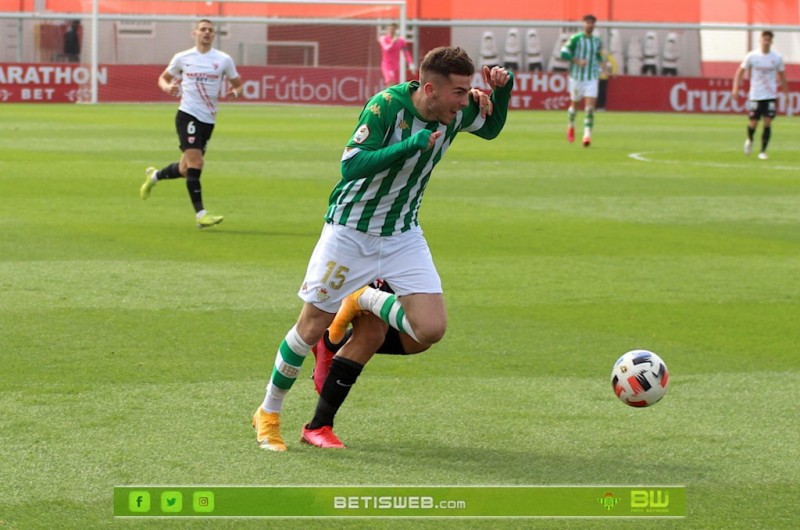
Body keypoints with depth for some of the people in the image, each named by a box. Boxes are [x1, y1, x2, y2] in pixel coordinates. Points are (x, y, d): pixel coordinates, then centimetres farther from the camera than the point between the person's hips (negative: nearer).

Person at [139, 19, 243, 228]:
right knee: (195, 162, -17)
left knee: (186, 169, 11)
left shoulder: (224, 60, 4)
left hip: (208, 120, 3)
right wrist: (167, 87, -9)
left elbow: (237, 84, 13)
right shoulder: (182, 58, 2)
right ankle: (200, 214, -17)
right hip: (188, 114, -3)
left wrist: (234, 92, -11)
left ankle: (154, 176, 41)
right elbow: (163, 78, 15)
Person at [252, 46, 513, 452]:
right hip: (349, 232, -5)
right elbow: (351, 164, -32)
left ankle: (365, 301, 15)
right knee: (312, 327, 4)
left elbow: (491, 128, 14)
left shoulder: (456, 112, -8)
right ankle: (268, 414, 24)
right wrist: (411, 145, -40)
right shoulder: (387, 106, -25)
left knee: (431, 330, -12)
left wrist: (502, 90, -7)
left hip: (403, 236, 5)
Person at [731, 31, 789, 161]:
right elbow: (740, 71, 4)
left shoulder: (777, 58, 0)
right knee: (753, 123, 1)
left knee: (768, 123, -9)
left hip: (770, 96, 1)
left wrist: (786, 92, 12)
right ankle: (749, 140, 34)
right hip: (755, 95, -1)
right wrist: (735, 88, -5)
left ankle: (763, 151, -1)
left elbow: (782, 75, 13)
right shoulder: (752, 56, -3)